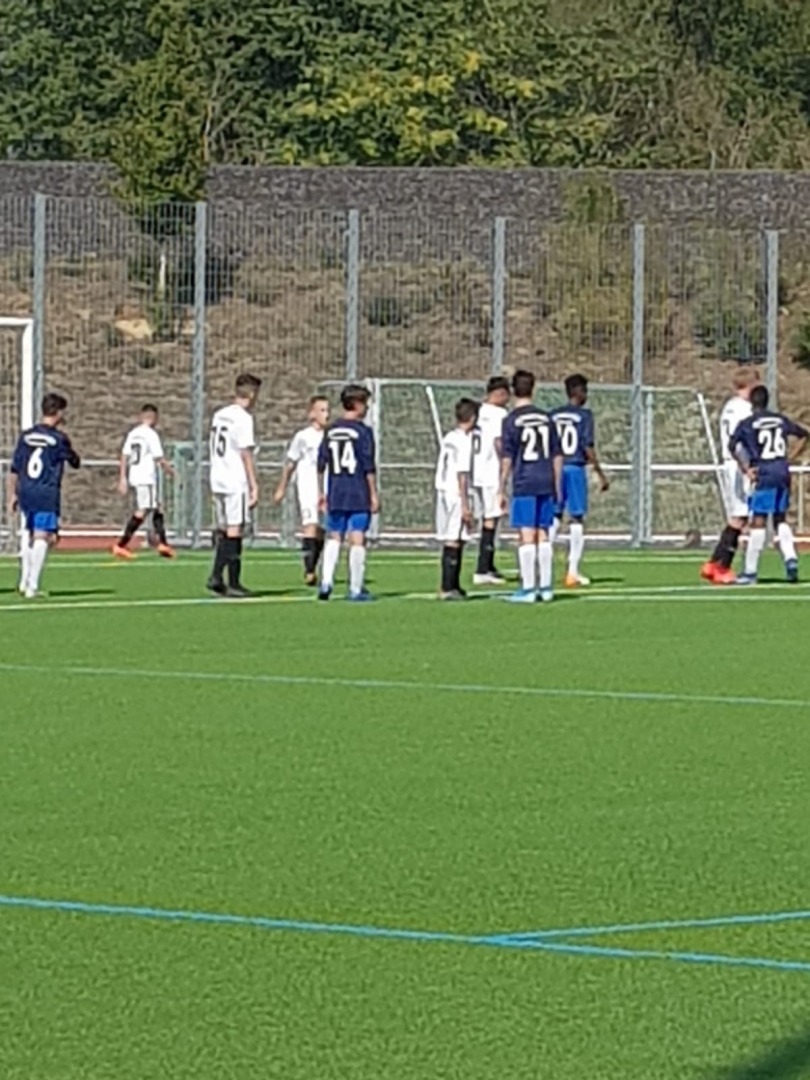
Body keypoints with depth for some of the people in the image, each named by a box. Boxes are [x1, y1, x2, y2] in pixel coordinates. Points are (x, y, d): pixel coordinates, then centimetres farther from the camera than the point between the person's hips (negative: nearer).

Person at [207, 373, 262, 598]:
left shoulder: (219, 415, 13)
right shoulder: (243, 418, -11)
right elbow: (246, 454, -13)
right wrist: (254, 485, -10)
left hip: (218, 481, 7)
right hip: (237, 483, -7)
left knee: (223, 532, 13)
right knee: (235, 531, -4)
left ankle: (217, 576, 4)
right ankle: (233, 583, -2)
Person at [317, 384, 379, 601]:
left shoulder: (331, 431, 8)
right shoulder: (363, 431, -8)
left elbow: (321, 464, 10)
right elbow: (369, 467, -10)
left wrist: (323, 492, 18)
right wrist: (373, 495, -5)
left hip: (336, 494, 5)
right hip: (359, 494, -5)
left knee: (334, 537, 12)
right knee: (357, 539, -2)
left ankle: (326, 582, -1)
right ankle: (356, 589, 0)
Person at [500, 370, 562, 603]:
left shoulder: (512, 421, -6)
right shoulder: (547, 419, 9)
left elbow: (507, 459, -8)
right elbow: (557, 456, 12)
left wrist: (502, 490, -2)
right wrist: (557, 487, 19)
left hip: (524, 485, -5)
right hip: (546, 484, 5)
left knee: (527, 535, -4)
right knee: (543, 535, 10)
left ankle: (528, 588, -4)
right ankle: (546, 587, 12)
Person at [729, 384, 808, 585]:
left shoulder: (747, 424, -2)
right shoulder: (781, 420, 12)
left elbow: (733, 446, -16)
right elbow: (803, 435, 19)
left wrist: (746, 469, -8)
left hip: (764, 476, -4)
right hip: (783, 474, 5)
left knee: (758, 522, -4)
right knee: (780, 520, 17)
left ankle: (751, 572, -4)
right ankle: (790, 557, -3)